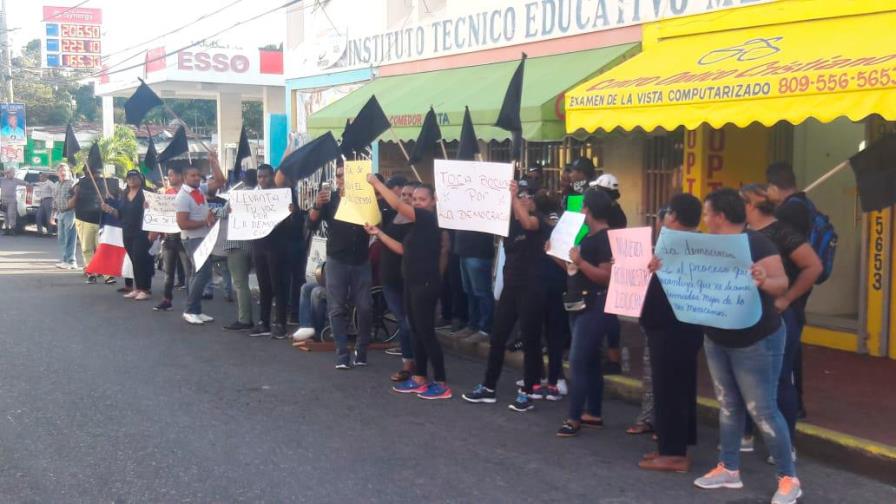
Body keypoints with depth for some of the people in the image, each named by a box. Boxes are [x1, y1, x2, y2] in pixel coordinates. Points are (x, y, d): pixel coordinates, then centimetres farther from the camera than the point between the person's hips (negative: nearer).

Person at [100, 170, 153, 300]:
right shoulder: (124, 196, 16)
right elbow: (120, 215, 18)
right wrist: (109, 209, 2)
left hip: (142, 233, -7)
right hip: (127, 233, 7)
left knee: (141, 260, -9)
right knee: (134, 261, 10)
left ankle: (145, 290, -4)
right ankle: (137, 288, 16)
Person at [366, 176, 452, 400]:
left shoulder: (429, 218, -12)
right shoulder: (418, 224, 17)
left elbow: (397, 205, -20)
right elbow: (403, 249, 17)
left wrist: (376, 183, -11)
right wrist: (378, 233, 14)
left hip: (425, 284, -10)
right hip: (412, 283, 10)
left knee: (427, 333, -8)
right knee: (417, 332, 13)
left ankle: (441, 384, -4)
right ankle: (419, 379, 21)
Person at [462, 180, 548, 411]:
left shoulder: (537, 219, -6)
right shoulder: (508, 220, 14)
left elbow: (527, 223, -28)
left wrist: (513, 196, -32)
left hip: (532, 288, -6)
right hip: (511, 285, 6)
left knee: (530, 339, 0)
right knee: (497, 337, 8)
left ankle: (528, 391, 8)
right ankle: (488, 388, 16)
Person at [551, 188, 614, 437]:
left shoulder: (606, 237, -15)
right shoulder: (588, 235, 14)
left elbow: (606, 276, -22)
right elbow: (575, 269, 18)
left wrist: (580, 261, -29)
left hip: (593, 307, -10)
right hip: (579, 305, 10)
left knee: (578, 362, -10)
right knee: (590, 362, 14)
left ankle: (574, 419, -5)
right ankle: (593, 414, 23)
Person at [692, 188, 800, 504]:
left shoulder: (755, 243, -19)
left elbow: (782, 284, -22)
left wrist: (764, 281, -43)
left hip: (756, 341, -7)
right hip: (716, 339, 7)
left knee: (762, 410, -3)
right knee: (728, 405, 14)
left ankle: (788, 478, 9)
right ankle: (729, 469, 24)